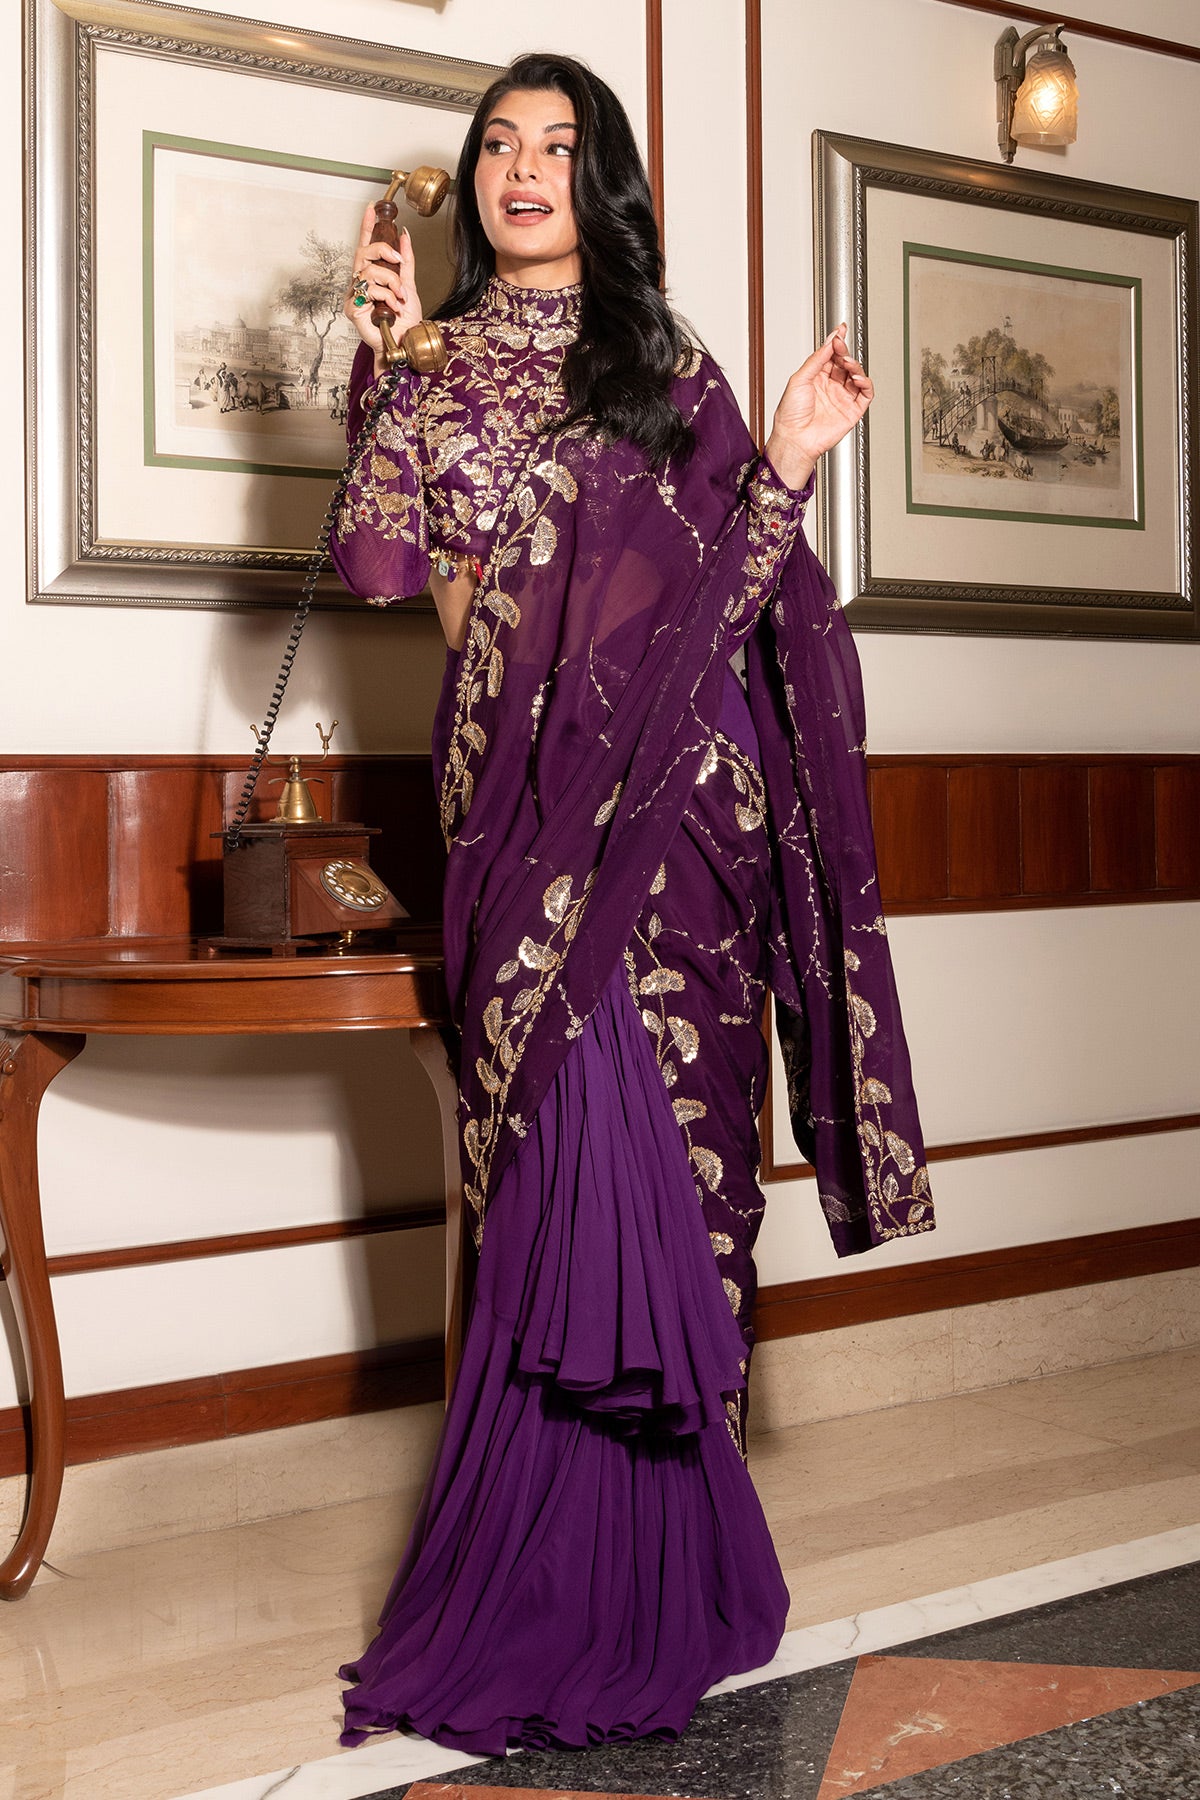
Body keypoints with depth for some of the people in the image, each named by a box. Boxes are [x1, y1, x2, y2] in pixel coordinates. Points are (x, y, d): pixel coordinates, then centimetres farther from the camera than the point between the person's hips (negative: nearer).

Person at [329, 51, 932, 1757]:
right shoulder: (437, 359, 15)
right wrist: (387, 359, -3)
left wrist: (790, 457, -1)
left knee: (655, 1135, -2)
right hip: (527, 781, -1)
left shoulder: (669, 367, 17)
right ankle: (588, 1589, 4)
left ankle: (634, 1573, 10)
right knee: (578, 1136, -8)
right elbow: (384, 562, 0)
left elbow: (731, 589, 12)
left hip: (676, 782, 1)